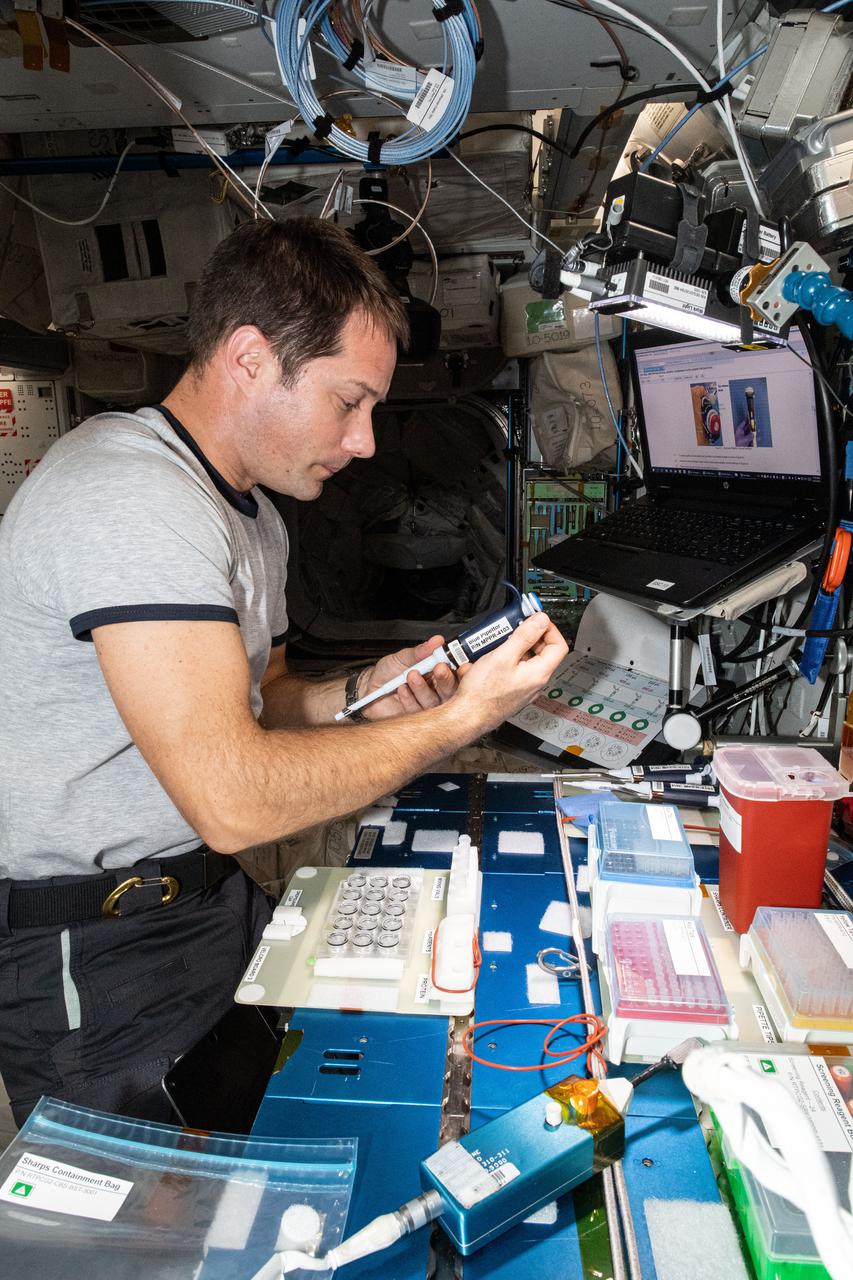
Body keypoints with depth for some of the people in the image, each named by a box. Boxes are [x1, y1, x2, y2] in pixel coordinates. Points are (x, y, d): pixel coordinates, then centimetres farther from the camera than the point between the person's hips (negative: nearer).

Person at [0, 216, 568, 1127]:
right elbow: (233, 798, -31)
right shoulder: (127, 496, -25)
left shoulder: (252, 515, 9)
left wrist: (363, 696, -2)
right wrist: (464, 716, -22)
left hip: (212, 904, 9)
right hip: (97, 957, -8)